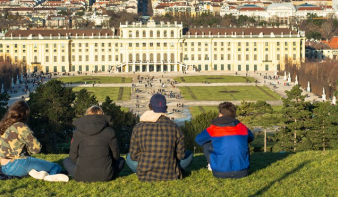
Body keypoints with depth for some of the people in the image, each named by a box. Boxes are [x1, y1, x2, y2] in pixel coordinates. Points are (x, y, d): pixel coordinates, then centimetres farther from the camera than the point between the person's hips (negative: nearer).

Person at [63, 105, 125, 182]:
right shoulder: (109, 131, -2)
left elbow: (73, 156, 5)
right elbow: (116, 155, 5)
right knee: (121, 160, 28)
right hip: (105, 176, 1)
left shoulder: (78, 132, 0)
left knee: (66, 161, 28)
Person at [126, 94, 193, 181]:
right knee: (189, 154, 24)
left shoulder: (139, 128, -10)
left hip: (145, 176, -2)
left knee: (129, 157, 27)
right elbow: (181, 155, -3)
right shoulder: (174, 127, -11)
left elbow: (134, 155, -3)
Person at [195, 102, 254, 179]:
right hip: (241, 172, 2)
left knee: (206, 143, 17)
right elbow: (250, 138, 28)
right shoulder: (242, 127, 6)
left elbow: (198, 139, 15)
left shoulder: (213, 129, -1)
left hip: (220, 173, -2)